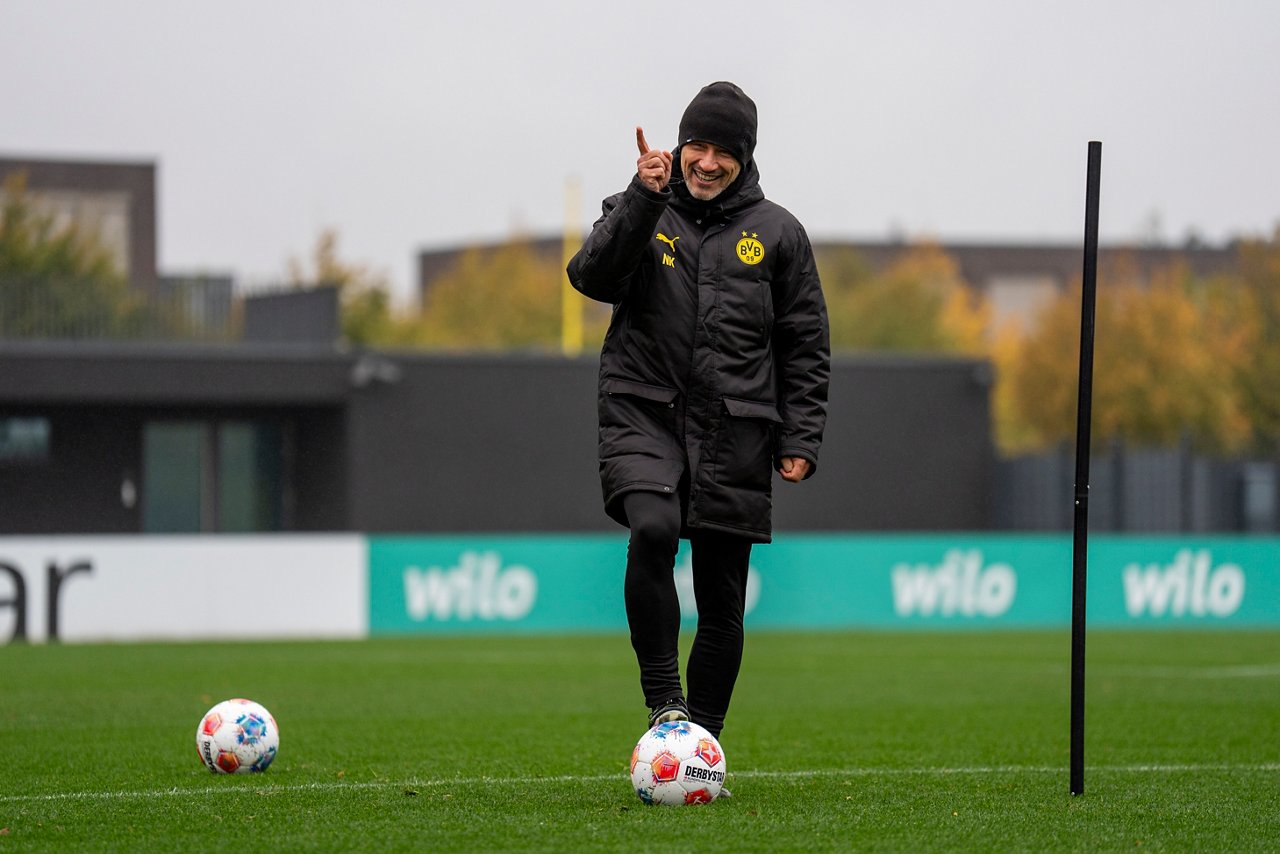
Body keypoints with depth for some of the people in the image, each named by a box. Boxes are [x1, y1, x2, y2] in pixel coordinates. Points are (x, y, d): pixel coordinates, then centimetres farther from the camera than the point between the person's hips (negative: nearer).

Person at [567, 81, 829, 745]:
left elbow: (806, 345, 11)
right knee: (652, 530, -29)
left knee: (723, 601, 3)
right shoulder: (639, 213, 7)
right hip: (644, 416, -1)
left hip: (735, 433, 2)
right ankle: (663, 698, -19)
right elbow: (592, 276, -12)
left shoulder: (776, 234, 9)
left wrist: (801, 439, 3)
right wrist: (643, 200, -20)